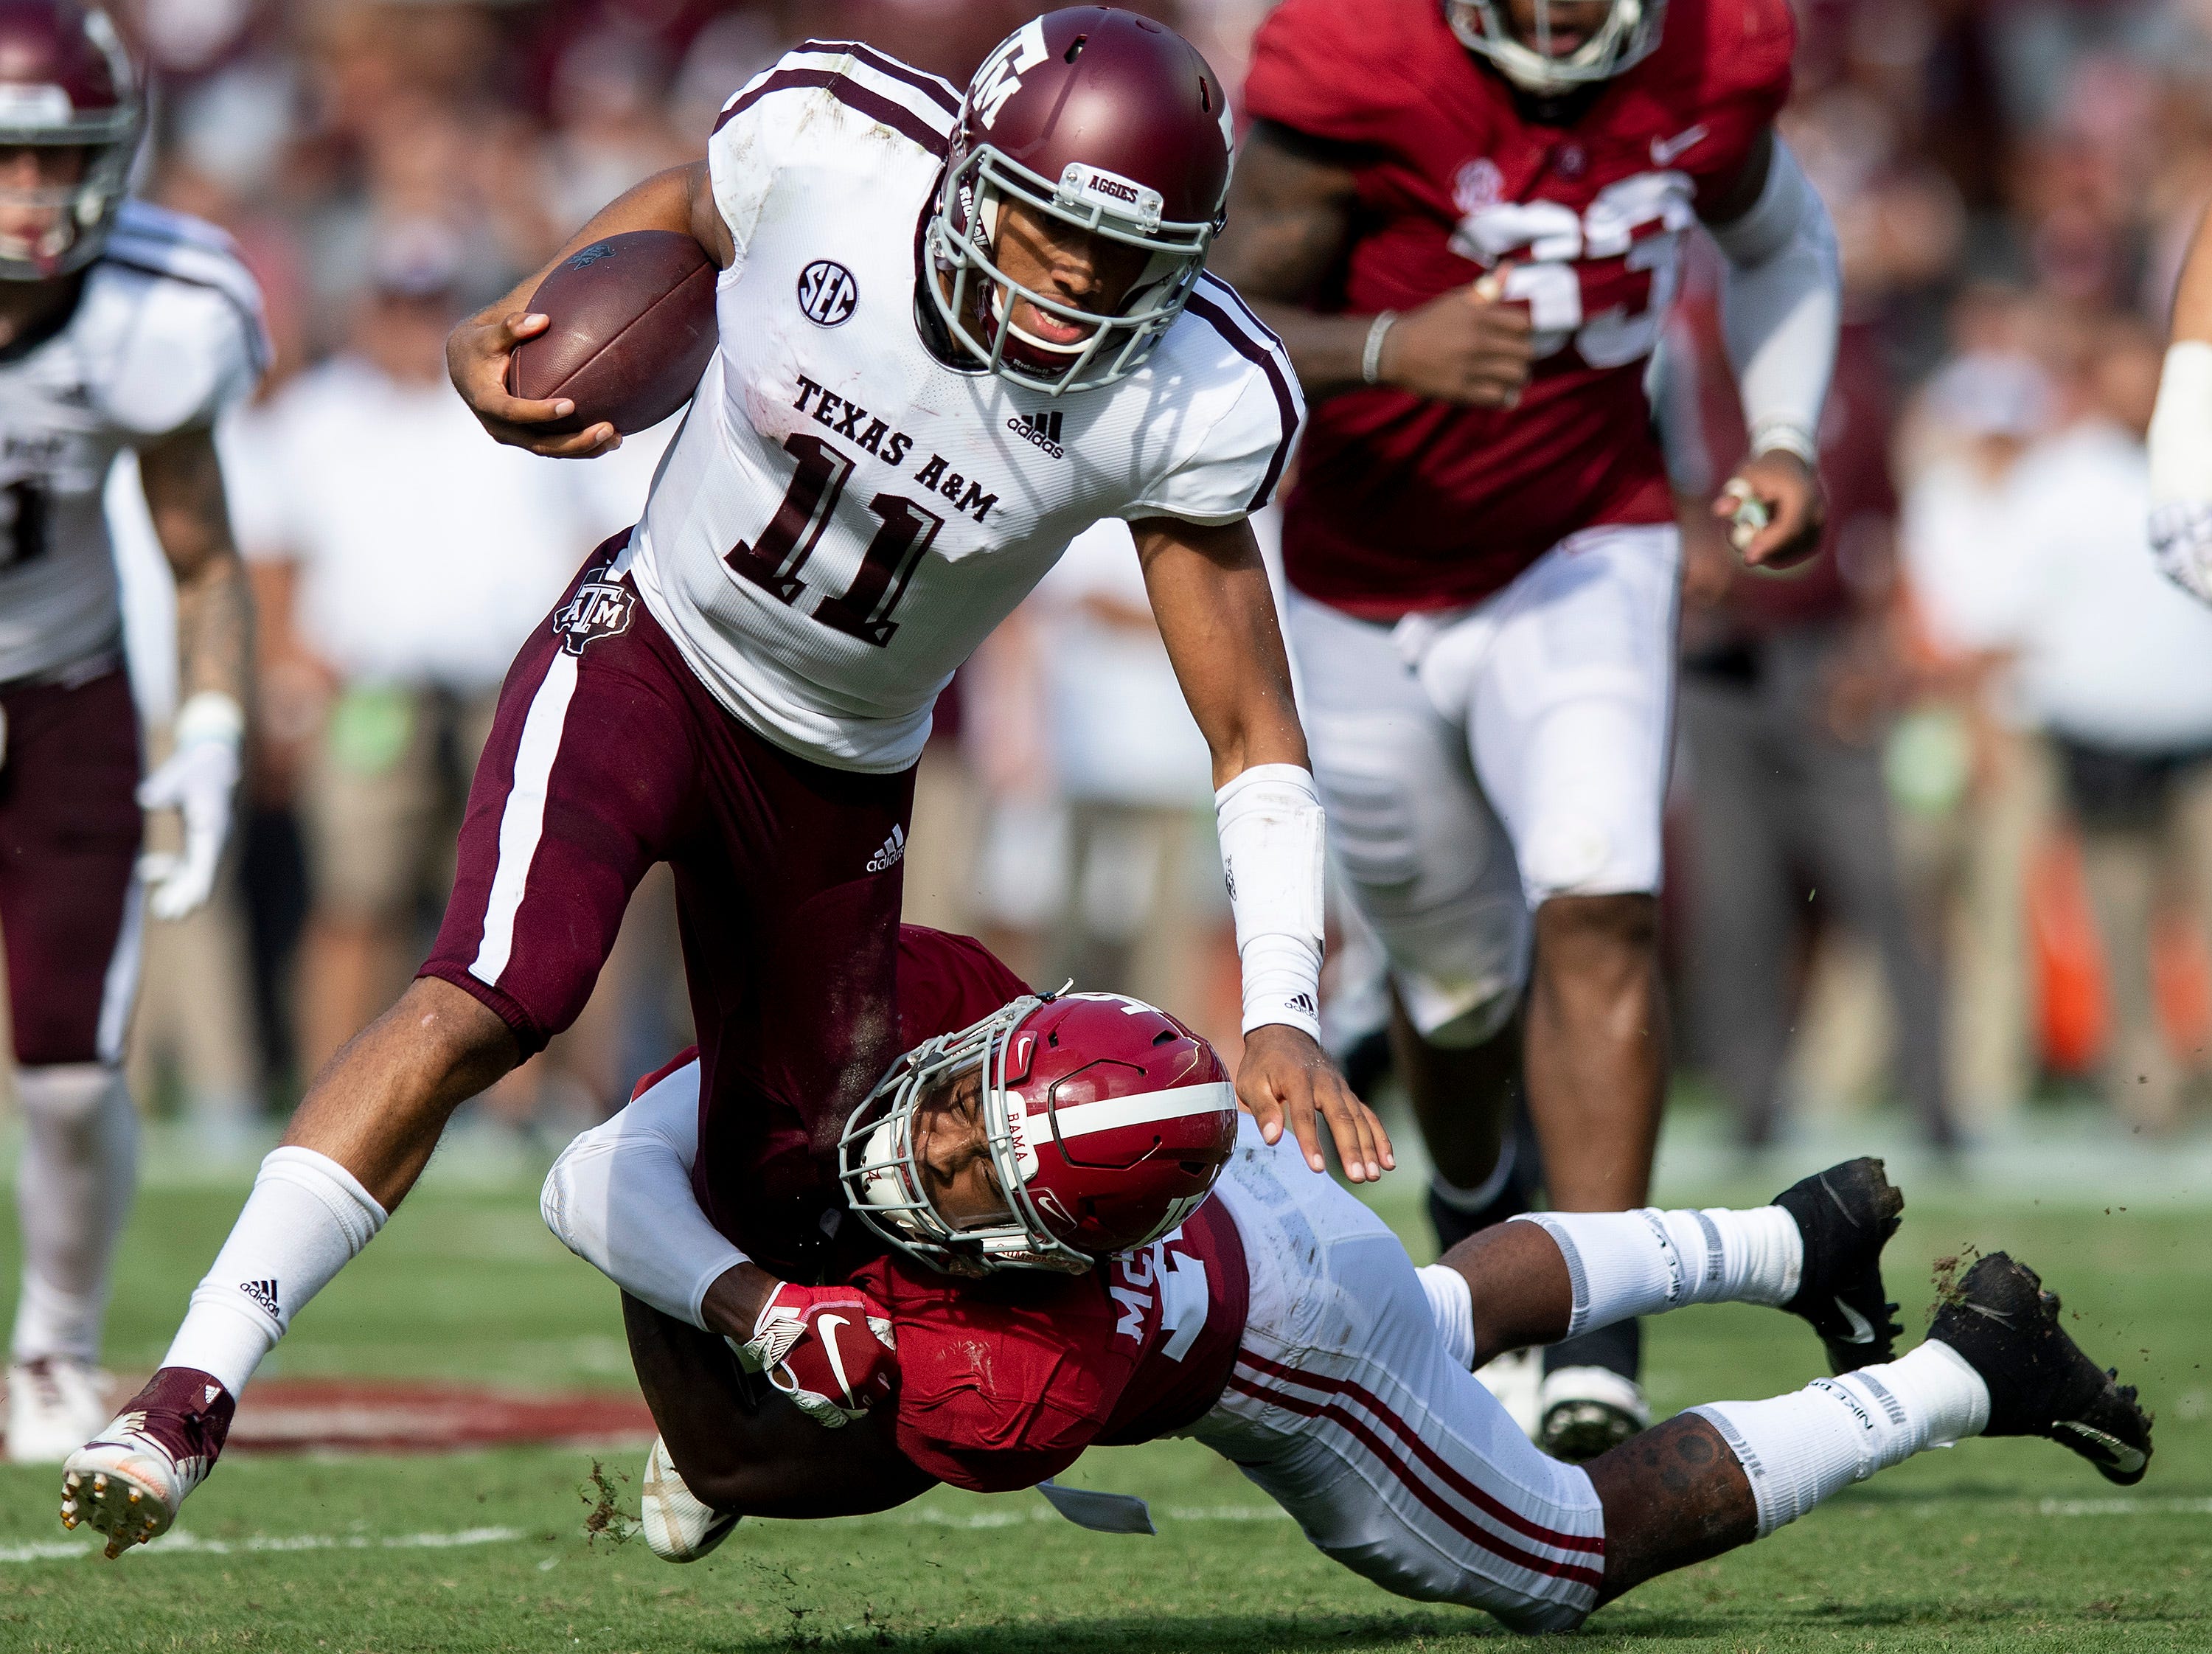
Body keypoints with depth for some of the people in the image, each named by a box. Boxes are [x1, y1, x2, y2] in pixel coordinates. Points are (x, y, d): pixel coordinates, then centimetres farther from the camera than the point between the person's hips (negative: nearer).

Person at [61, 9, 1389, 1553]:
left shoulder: (1185, 403, -23)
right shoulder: (830, 141, -23)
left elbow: (1254, 733, -17)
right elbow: (690, 208, 4)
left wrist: (1283, 1011, -28)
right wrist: (509, 330, -12)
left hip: (843, 774, 2)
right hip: (649, 651, -2)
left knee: (785, 1191, 9)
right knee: (486, 1001, -25)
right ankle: (188, 1396, -27)